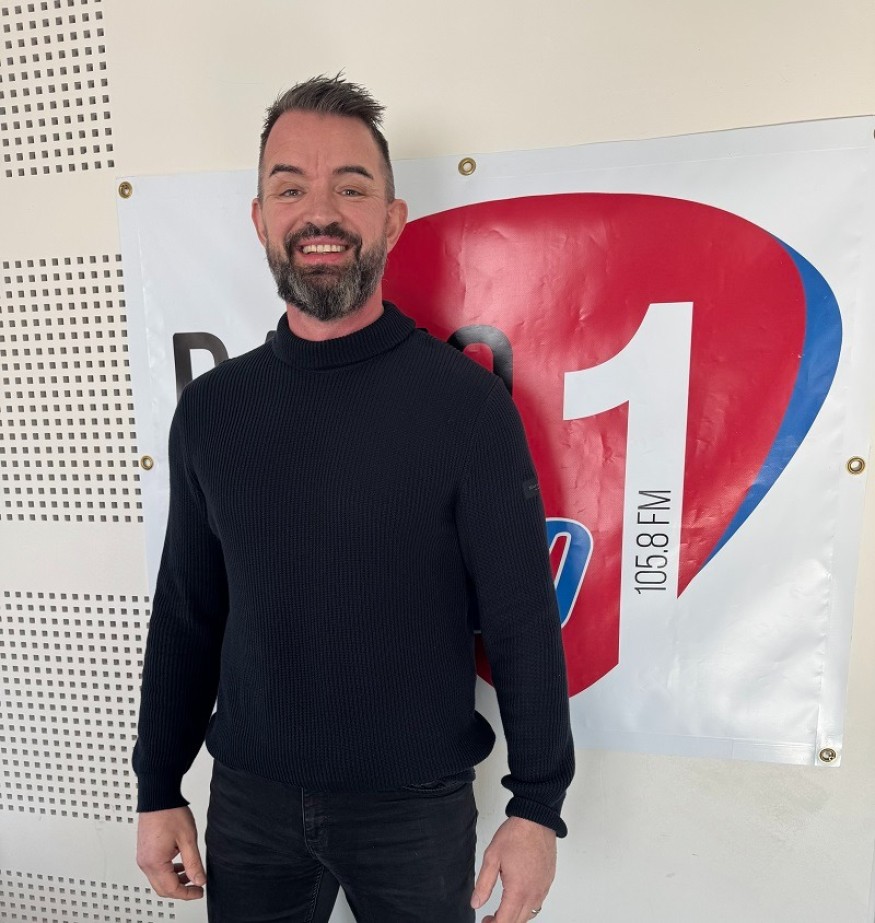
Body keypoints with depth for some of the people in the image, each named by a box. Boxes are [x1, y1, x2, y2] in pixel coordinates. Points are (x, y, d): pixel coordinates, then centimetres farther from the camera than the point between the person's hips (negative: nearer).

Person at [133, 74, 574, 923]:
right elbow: (185, 613, 2)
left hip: (416, 804, -2)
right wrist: (158, 790, 7)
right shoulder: (211, 409, -5)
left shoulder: (465, 400, -16)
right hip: (248, 797, 3)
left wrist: (537, 807, -7)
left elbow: (522, 620, -12)